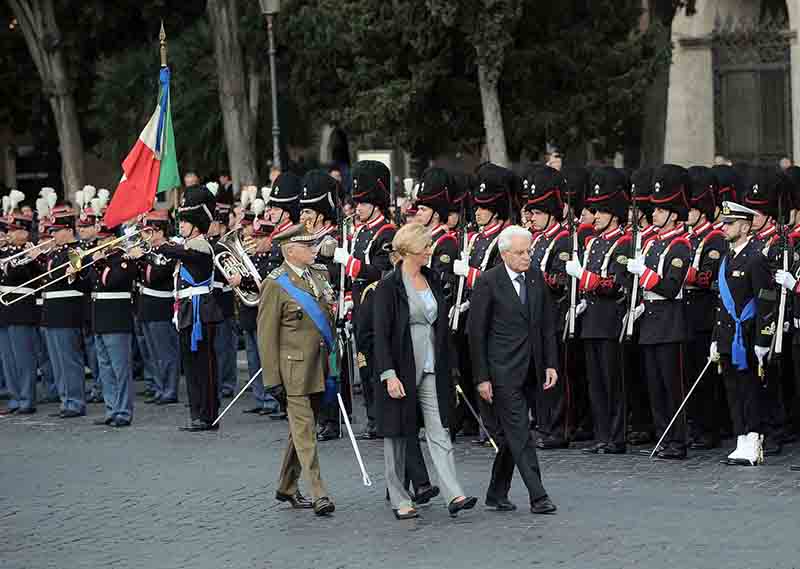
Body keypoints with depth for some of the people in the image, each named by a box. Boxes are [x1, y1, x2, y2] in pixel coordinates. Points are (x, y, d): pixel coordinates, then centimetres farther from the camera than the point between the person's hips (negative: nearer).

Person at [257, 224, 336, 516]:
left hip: (318, 369, 7)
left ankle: (287, 488, 26)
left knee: (301, 429, 15)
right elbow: (267, 335, -10)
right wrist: (272, 379, -14)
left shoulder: (317, 276, 12)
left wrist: (331, 361, 15)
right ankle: (319, 494, -10)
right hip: (295, 369, -7)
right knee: (305, 432, -8)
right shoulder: (275, 284, -10)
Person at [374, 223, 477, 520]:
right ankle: (399, 500, 14)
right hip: (401, 369, -5)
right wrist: (389, 374, -20)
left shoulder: (432, 280, 10)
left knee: (439, 432, -3)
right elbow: (381, 332, -13)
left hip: (431, 369, 5)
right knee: (397, 435, 6)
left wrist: (446, 366, 14)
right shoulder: (389, 285, -10)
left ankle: (454, 495, -11)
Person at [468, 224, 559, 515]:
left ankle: (497, 494, 22)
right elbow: (476, 332, -7)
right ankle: (537, 496, -8)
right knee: (520, 434, -8)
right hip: (502, 371, -6)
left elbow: (548, 324, 14)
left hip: (528, 369, 6)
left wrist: (550, 363, 6)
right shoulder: (488, 282, -9)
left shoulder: (536, 279, 8)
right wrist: (482, 378, -10)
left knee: (511, 434, 12)